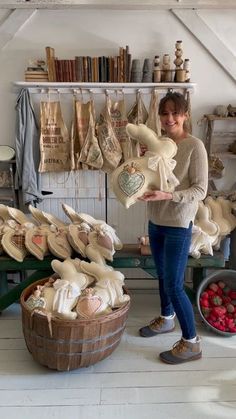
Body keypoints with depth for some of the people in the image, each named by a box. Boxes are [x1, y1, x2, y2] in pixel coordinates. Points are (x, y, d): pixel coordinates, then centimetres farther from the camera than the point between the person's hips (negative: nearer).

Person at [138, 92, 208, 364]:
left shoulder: (195, 146, -14)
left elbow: (200, 190, -16)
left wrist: (167, 195, -29)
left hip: (178, 225, -7)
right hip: (155, 221, 7)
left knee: (174, 285, -3)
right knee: (162, 275, 21)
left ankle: (191, 343, 15)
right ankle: (166, 319, 44)